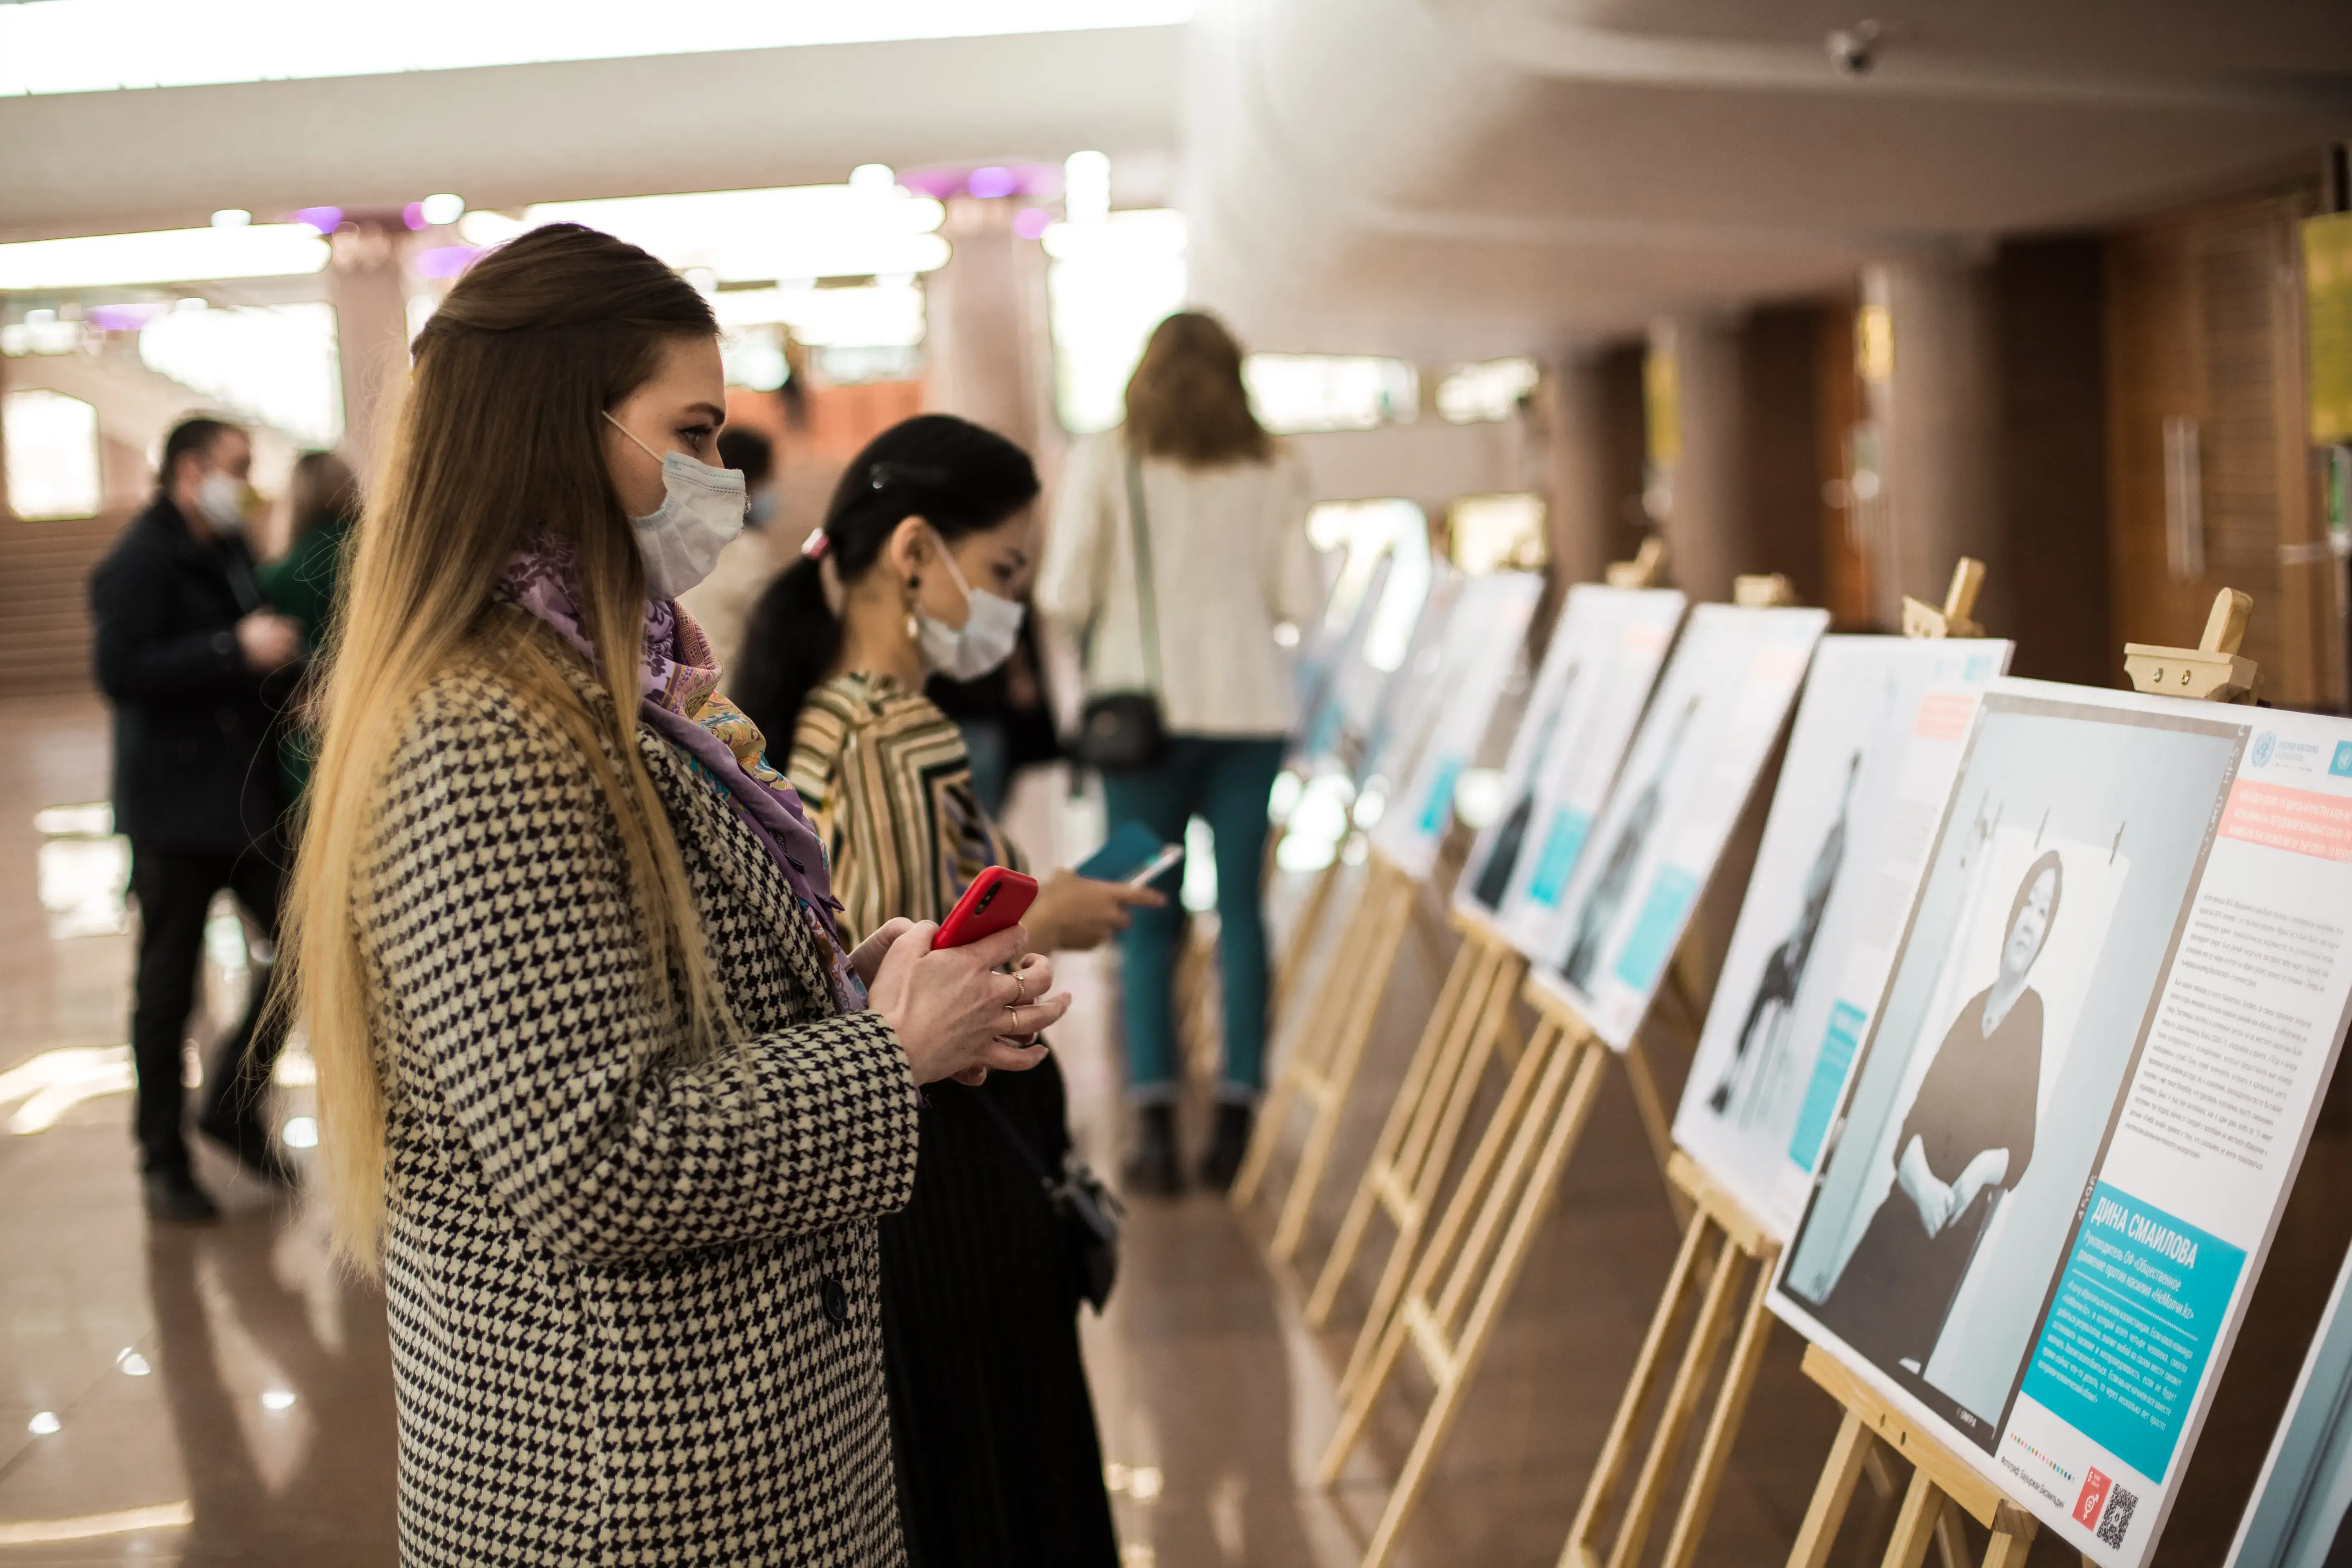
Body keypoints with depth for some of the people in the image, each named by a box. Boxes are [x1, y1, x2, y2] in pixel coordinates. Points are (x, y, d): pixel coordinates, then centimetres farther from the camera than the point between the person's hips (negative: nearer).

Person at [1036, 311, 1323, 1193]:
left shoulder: (1103, 464, -2)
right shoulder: (1275, 473, 4)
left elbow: (1064, 599, -5)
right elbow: (1301, 601, 1)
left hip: (1145, 703, -2)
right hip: (1251, 706, 2)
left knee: (1148, 914, 4)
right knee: (1242, 903, 7)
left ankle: (1155, 1121, -1)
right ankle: (1236, 1118, 7)